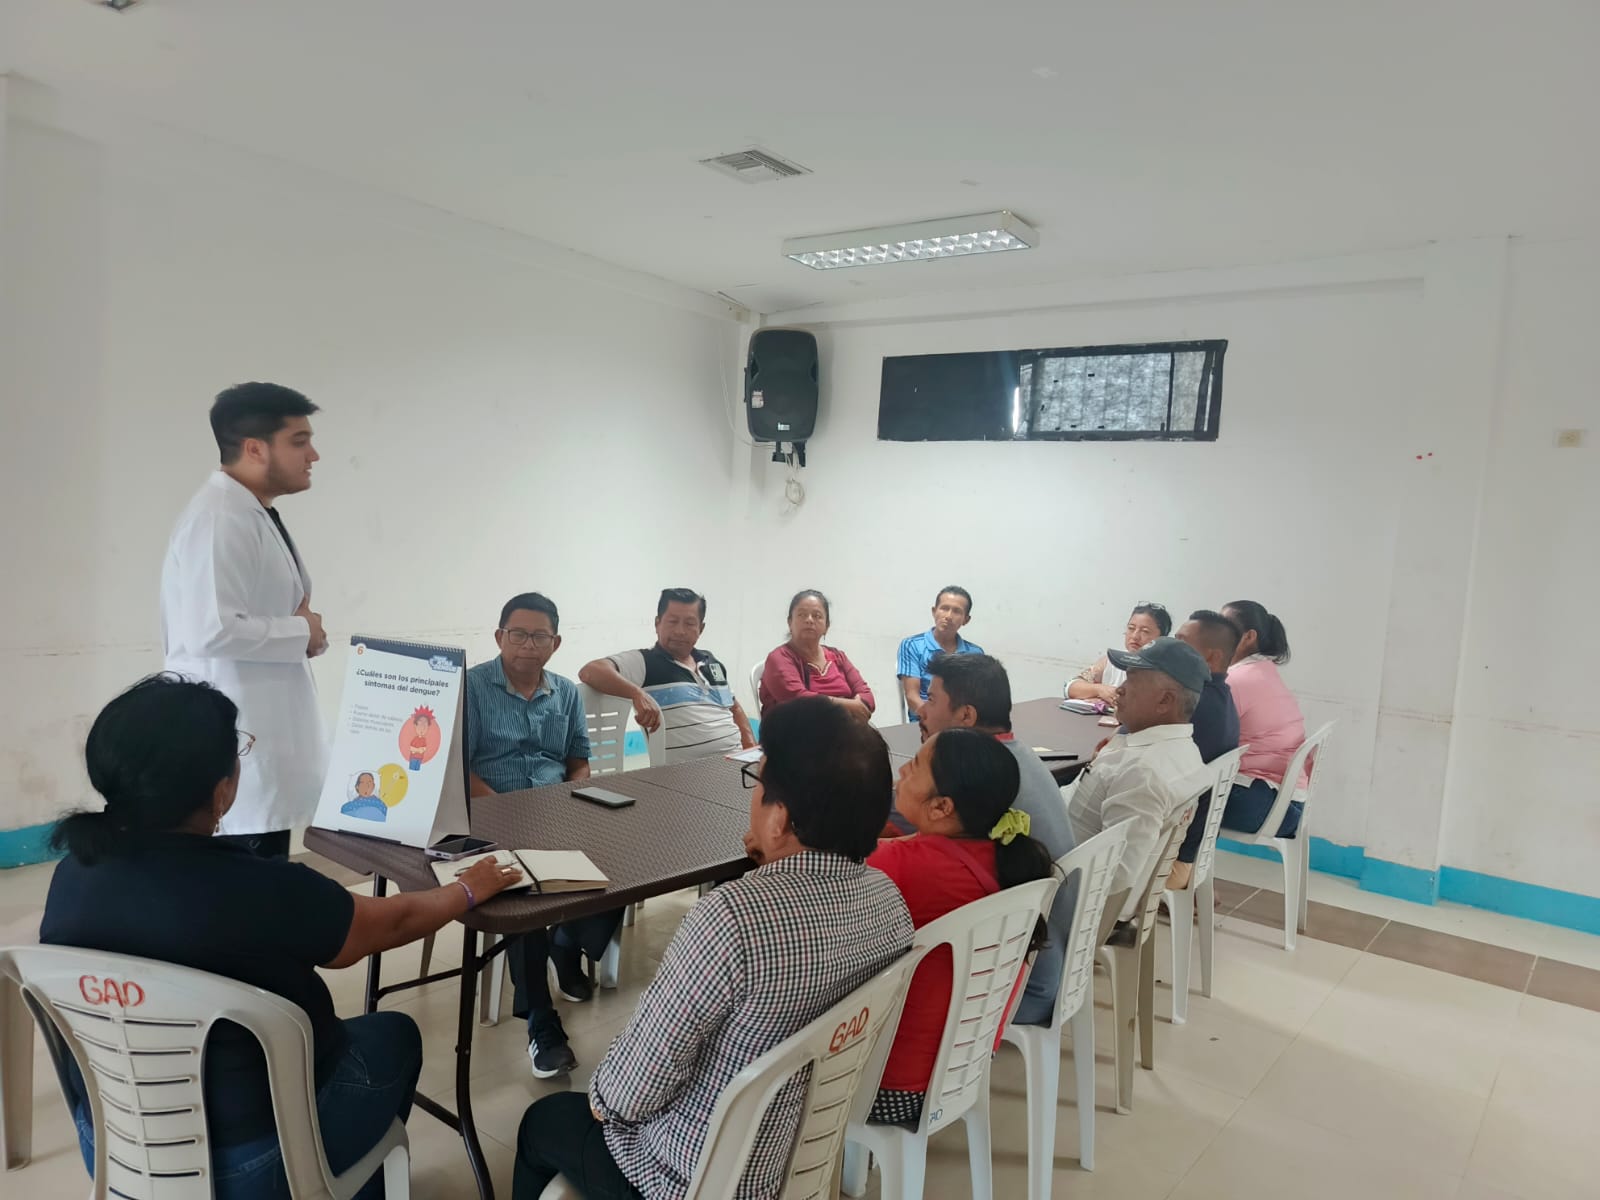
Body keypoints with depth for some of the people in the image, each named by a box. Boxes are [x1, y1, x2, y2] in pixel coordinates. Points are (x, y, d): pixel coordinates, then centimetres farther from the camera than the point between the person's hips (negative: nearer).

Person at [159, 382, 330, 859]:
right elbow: (214, 631, -28)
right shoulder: (219, 519, -18)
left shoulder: (258, 515, 14)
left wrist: (302, 628, 6)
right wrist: (302, 633, -14)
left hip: (267, 741, 10)